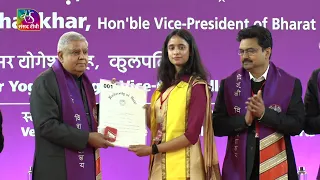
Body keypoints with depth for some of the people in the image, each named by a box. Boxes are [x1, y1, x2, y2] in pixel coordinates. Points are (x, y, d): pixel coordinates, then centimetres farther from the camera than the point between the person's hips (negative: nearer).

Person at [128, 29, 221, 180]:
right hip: (160, 163, 6)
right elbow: (153, 124, 9)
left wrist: (152, 149, -15)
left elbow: (191, 135, -16)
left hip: (183, 164, -6)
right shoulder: (165, 85, 10)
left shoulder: (197, 85, -11)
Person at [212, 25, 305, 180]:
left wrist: (264, 113, -18)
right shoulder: (228, 84, 3)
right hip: (239, 166, 1)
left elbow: (297, 125, -6)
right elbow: (217, 125, 0)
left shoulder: (290, 84, -1)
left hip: (276, 165, -1)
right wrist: (245, 119, -16)